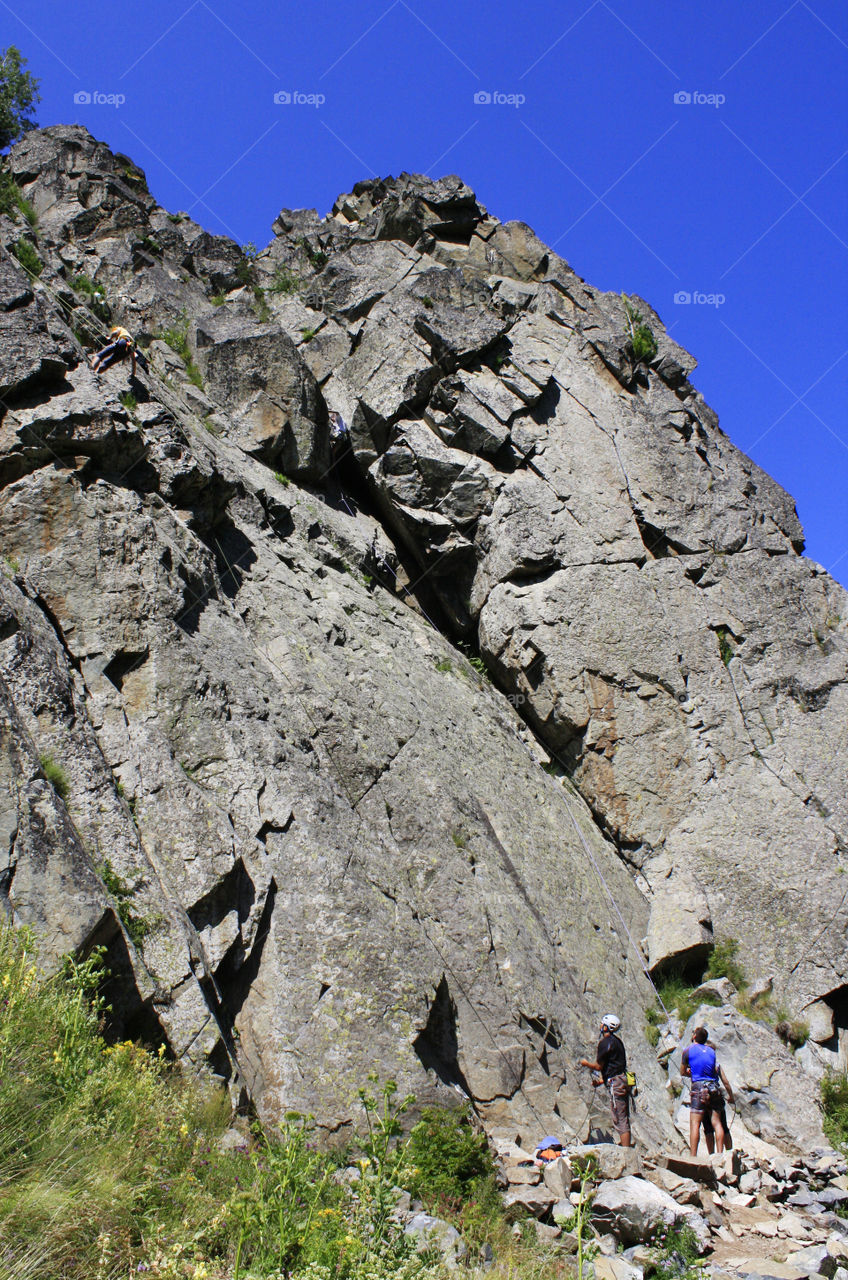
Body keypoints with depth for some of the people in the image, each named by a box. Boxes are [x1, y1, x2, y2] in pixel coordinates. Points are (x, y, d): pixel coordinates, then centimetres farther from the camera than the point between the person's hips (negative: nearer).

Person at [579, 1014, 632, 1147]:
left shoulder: (605, 1042, -13)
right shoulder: (617, 1041, 16)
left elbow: (599, 1066, -9)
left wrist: (586, 1063, 9)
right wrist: (603, 1079, 27)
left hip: (615, 1084, -10)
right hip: (623, 1081, 10)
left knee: (620, 1121, -7)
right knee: (624, 1120, 15)